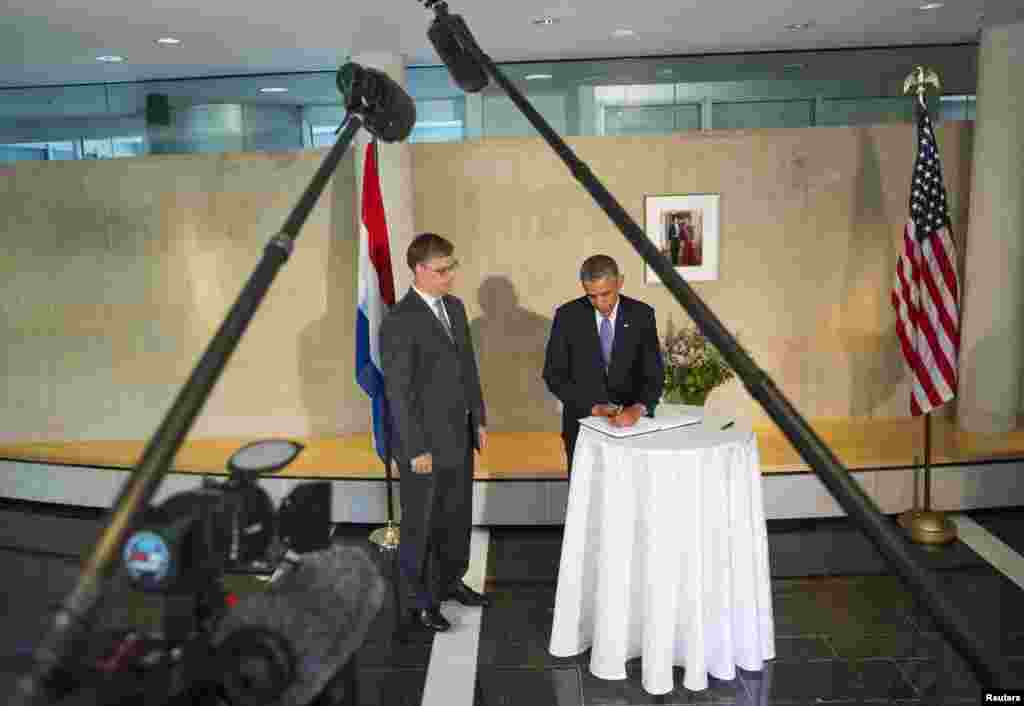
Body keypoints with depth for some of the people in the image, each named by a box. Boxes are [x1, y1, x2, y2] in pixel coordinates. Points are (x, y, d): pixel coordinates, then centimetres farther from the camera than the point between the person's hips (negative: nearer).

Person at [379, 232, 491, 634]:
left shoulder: (454, 307, 6)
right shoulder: (399, 322, -19)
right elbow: (398, 392, -19)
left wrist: (478, 419, 11)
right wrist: (416, 449, -17)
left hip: (459, 436, 8)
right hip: (424, 443, -7)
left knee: (457, 516, 20)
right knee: (422, 525, 10)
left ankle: (451, 581, 41)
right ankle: (422, 601, 27)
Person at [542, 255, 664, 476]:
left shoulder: (642, 315, -4)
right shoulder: (567, 316, -8)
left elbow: (654, 374, -8)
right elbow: (554, 376, -7)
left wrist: (637, 409, -27)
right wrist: (594, 408, -17)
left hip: (631, 421, 1)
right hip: (583, 421, -1)